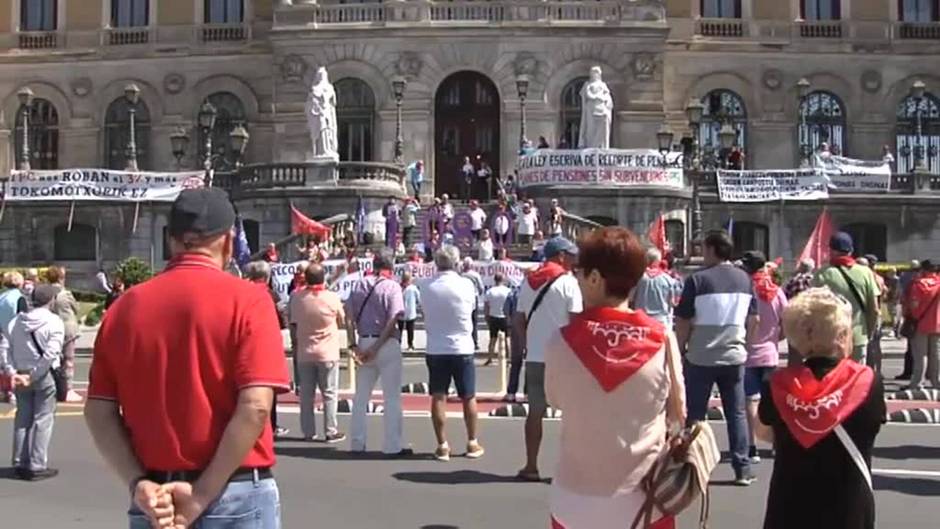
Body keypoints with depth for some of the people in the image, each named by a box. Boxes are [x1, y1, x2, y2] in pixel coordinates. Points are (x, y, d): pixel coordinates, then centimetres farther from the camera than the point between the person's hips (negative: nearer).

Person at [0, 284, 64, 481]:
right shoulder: (54, 321, -10)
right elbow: (50, 353, -20)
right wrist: (33, 375, -16)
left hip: (20, 375, 5)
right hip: (44, 376, -5)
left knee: (22, 419, 15)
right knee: (42, 420, 2)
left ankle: (20, 464, 19)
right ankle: (37, 467, 2)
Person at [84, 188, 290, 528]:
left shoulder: (124, 306, 3)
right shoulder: (246, 299, -10)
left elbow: (98, 412, 0)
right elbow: (254, 407, -18)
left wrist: (138, 484, -5)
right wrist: (203, 495, -14)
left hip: (154, 499, 4)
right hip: (236, 497, -4)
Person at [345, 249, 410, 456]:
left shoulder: (358, 285, 8)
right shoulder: (392, 286, -6)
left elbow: (349, 317, 2)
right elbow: (392, 321, -16)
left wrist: (353, 345, -2)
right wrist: (376, 348, -14)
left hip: (363, 342, 5)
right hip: (387, 344, -5)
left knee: (361, 396, 14)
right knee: (392, 397, 3)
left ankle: (357, 443, 18)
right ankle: (392, 446, 4)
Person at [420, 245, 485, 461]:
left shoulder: (426, 287, -3)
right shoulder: (466, 284, -8)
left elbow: (426, 313, 7)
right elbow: (472, 309, 5)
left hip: (436, 349, 1)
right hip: (462, 348, -1)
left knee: (438, 397, 5)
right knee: (468, 397, 11)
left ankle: (442, 446, 5)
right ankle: (472, 443, 19)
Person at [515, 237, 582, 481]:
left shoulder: (528, 282, 10)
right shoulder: (568, 282, -7)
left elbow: (518, 320, 9)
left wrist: (529, 344, 15)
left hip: (535, 358, 5)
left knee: (535, 411, 11)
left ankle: (531, 466, 14)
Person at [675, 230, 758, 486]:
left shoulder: (698, 279, -12)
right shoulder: (745, 279, 4)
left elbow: (683, 322, -10)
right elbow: (753, 319, 11)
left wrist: (681, 349, 3)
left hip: (700, 357, -4)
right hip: (734, 356, 4)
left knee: (695, 414, 6)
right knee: (737, 413, 10)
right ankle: (742, 469, 12)